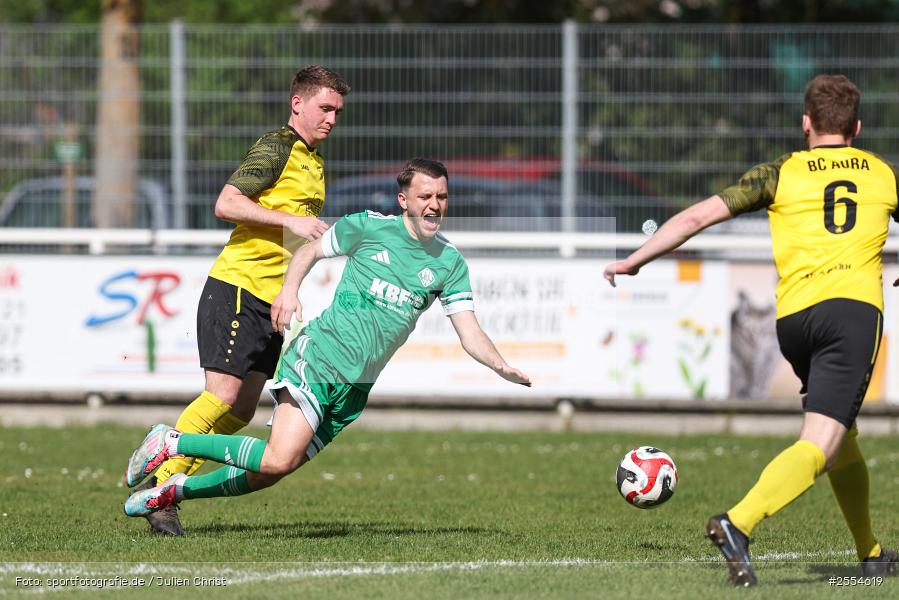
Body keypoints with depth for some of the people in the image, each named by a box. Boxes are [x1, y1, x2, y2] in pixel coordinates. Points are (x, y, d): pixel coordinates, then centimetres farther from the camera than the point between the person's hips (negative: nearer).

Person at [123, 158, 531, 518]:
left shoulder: (450, 263, 7)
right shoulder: (368, 227, -2)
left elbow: (469, 333, 5)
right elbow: (312, 250, 13)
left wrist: (502, 367, -12)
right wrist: (289, 290, -4)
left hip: (355, 386, 5)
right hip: (319, 354, -5)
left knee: (270, 472, 2)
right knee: (279, 459, -23)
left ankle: (176, 489, 21)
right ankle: (172, 442, -8)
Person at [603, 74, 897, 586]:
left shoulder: (781, 174, 13)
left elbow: (699, 216, 7)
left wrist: (634, 261, 14)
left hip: (793, 315, 3)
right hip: (854, 305, -3)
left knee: (843, 434, 24)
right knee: (821, 445, -16)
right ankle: (739, 523, -38)